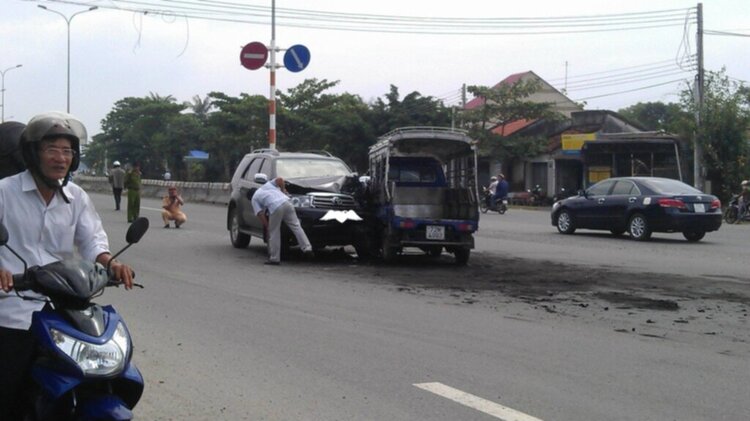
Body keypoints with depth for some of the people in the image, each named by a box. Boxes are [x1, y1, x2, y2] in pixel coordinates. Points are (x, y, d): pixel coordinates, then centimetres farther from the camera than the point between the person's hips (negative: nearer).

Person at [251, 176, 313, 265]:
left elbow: (260, 214, 11)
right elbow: (280, 179, 16)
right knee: (296, 226, 8)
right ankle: (307, 248, -1)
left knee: (274, 232, 9)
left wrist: (267, 226, 20)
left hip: (275, 208, -4)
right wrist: (283, 189, 32)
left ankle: (274, 258, 13)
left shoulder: (254, 199, 22)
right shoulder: (267, 184, 33)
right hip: (286, 202, 4)